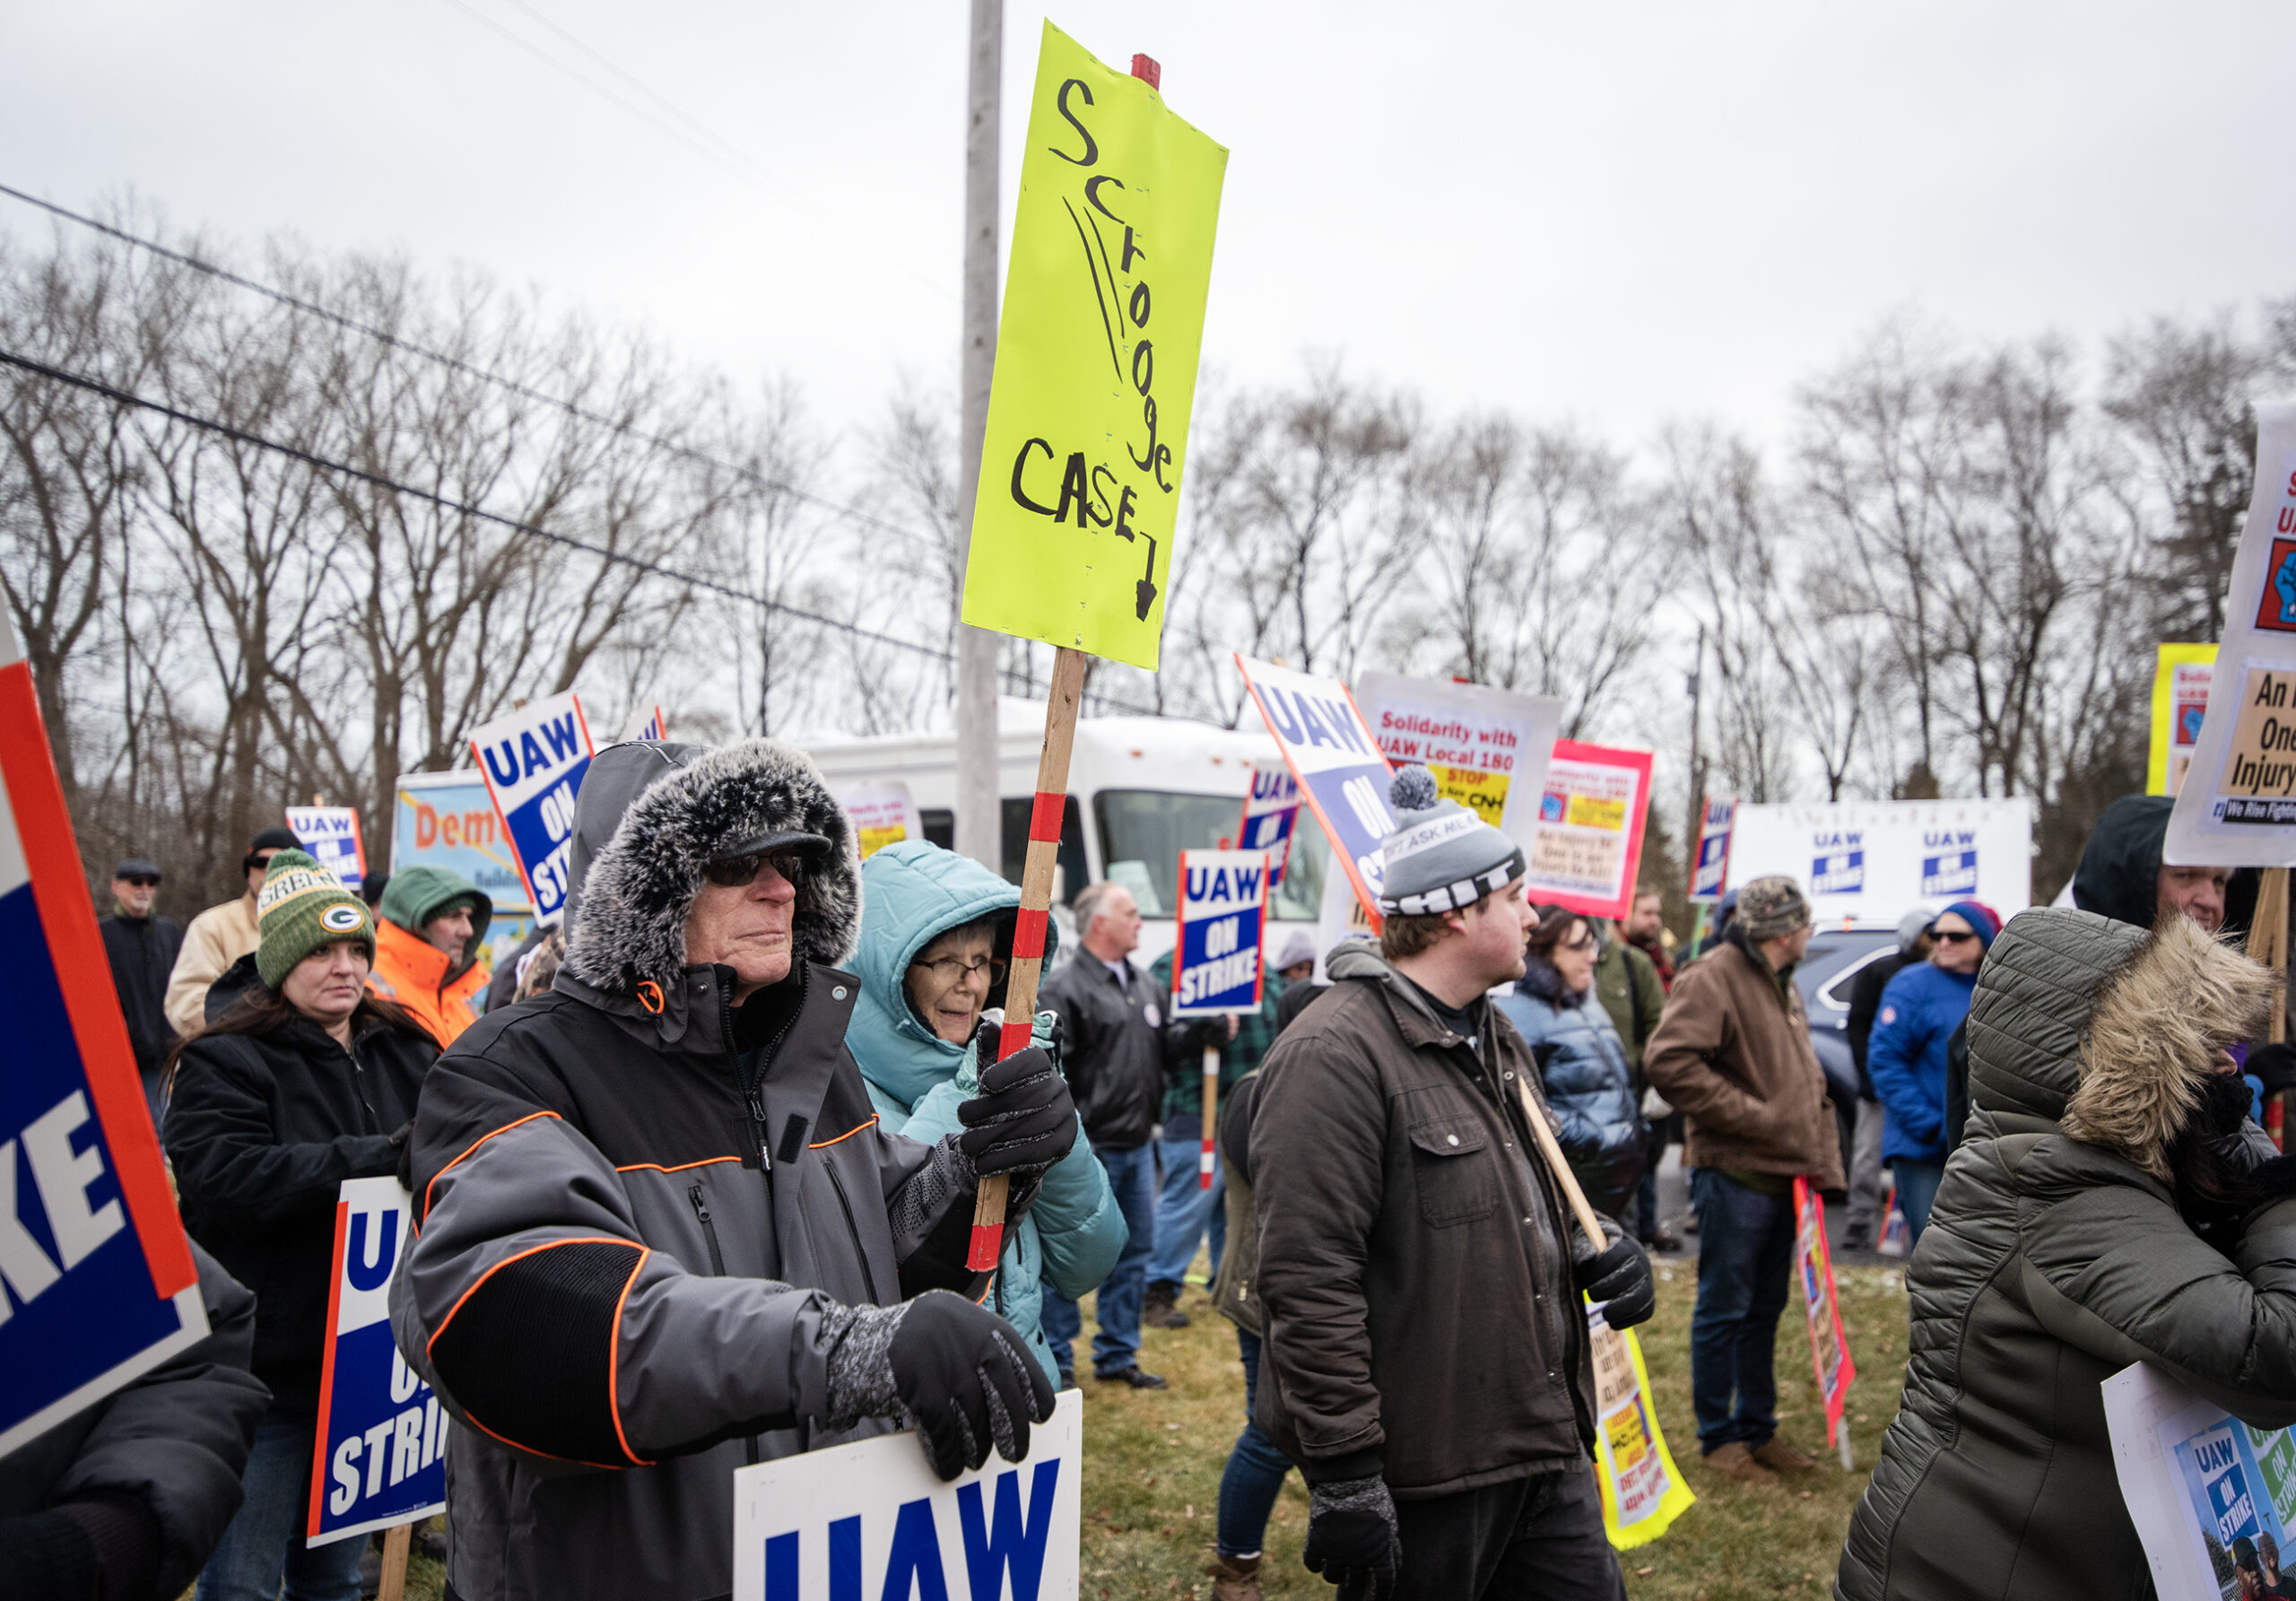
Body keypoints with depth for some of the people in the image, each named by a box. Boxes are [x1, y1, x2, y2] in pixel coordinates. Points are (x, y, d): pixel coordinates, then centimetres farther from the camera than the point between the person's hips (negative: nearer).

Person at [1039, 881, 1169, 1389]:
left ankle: (1117, 1355, 27)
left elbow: (1164, 1047, 24)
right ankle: (1056, 1361, 13)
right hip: (1088, 1151, -8)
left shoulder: (1143, 984, 15)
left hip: (1137, 1144, 8)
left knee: (1135, 1251, 14)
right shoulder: (1064, 989, -12)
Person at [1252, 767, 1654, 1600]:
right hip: (1420, 1479, -8)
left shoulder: (1496, 1037, 13)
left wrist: (1594, 1256, 6)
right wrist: (1342, 1473, -22)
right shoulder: (1334, 1055, -19)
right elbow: (1308, 1281, -23)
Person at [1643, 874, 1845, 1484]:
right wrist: (1755, 1116, -20)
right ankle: (1719, 1436, 15)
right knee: (1724, 1309, 2)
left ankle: (1759, 1428, 29)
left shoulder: (1784, 984, 16)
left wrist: (1824, 1156, 12)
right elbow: (1669, 1062, -27)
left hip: (1784, 1175, 9)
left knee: (1766, 1309, 17)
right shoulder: (1711, 978, -15)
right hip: (1734, 1175, -9)